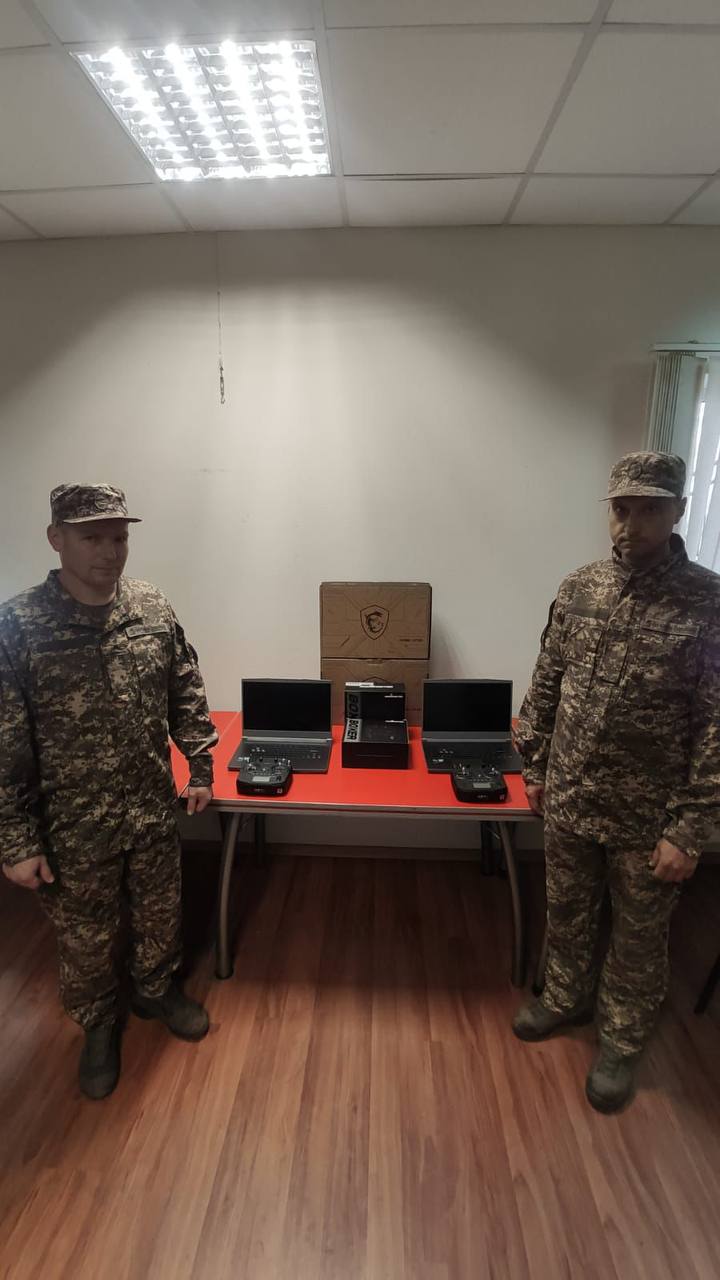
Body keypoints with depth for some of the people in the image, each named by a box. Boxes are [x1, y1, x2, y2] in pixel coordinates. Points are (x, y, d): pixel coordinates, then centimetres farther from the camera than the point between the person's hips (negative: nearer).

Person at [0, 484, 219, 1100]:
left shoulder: (154, 608, -7)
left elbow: (187, 696, 3)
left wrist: (201, 766, 4)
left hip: (155, 811, 3)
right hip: (75, 826, -3)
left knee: (161, 914, 23)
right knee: (87, 937, 20)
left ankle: (156, 989, 53)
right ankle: (100, 1024, 48)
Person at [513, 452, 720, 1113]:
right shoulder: (578, 588, -2)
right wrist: (534, 765, 8)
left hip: (647, 817, -3)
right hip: (569, 800, 4)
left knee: (639, 936, 19)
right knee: (567, 912, 24)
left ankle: (621, 1041, 43)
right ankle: (566, 998, 50)